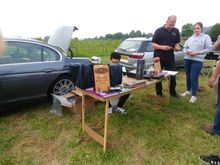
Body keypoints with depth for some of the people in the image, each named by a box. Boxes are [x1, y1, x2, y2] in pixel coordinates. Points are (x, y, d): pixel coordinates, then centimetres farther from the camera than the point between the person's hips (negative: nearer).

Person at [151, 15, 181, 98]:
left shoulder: (176, 31, 9)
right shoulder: (159, 30, -2)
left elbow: (177, 43, 15)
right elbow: (153, 45, -4)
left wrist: (177, 47, -9)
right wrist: (162, 47, -21)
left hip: (170, 57, 3)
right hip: (159, 57, -3)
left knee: (172, 75, 5)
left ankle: (173, 92, 26)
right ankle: (159, 94, 18)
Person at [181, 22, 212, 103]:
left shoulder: (206, 37, 1)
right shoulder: (190, 38, 14)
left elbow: (208, 49, -5)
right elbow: (184, 48, 14)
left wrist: (197, 53, -16)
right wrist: (187, 51, -9)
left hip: (198, 60, -5)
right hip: (187, 59, 5)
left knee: (194, 78, -10)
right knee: (188, 77, 12)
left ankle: (194, 96, 0)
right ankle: (188, 91, 29)